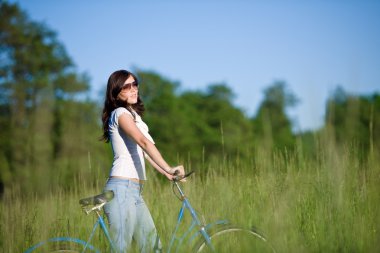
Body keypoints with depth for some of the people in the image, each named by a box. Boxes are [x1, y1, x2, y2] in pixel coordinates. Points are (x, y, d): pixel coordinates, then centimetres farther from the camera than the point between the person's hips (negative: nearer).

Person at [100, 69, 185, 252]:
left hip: (135, 191, 10)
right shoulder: (120, 113, -7)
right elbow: (144, 142, -22)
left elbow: (144, 152, 20)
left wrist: (167, 174, 12)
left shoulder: (134, 115, 22)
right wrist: (168, 168, -33)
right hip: (122, 188, -10)